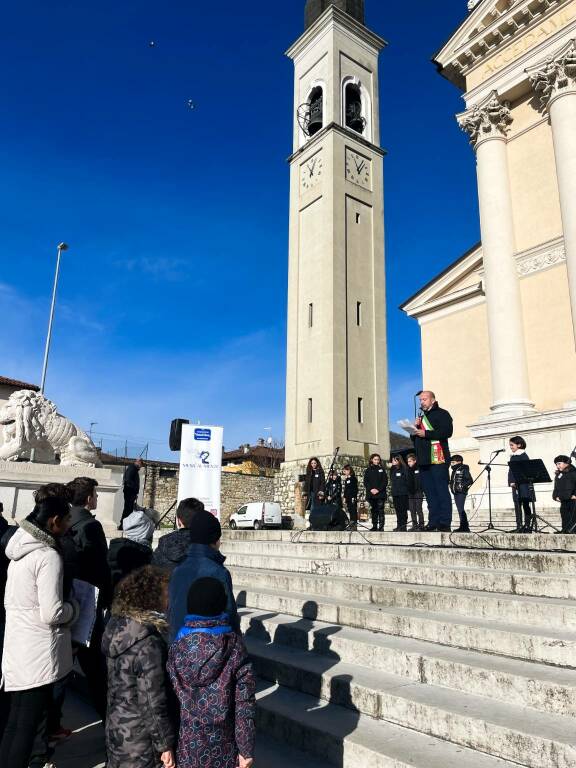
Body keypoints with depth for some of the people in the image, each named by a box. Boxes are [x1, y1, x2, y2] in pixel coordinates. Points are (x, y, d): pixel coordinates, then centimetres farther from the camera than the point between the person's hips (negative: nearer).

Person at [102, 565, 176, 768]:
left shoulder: (117, 625, -4)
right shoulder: (149, 644, -28)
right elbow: (153, 701, -24)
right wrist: (165, 744, -13)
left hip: (116, 729, 7)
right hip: (139, 743, -7)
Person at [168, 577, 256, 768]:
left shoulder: (177, 648, -12)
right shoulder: (234, 646, -14)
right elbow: (245, 704, -12)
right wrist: (247, 750, -3)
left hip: (186, 746, 1)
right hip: (223, 750, -1)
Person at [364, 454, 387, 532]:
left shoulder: (382, 469, 6)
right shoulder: (368, 470, 10)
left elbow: (385, 481, 0)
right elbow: (365, 481, 6)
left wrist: (378, 489, -11)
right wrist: (371, 489, -9)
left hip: (380, 494, -2)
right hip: (371, 493, 2)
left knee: (380, 510, -6)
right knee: (374, 510, 7)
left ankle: (381, 526, -6)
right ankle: (374, 526, 12)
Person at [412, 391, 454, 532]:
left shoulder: (442, 414, 3)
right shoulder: (422, 417, 26)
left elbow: (447, 431, -14)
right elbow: (415, 439, 28)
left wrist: (426, 434, -15)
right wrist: (415, 428, 8)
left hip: (438, 458, -8)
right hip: (424, 460, 8)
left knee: (441, 491, -8)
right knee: (429, 492, 6)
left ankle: (445, 523, -7)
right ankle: (433, 522, 9)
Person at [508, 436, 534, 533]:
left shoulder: (524, 456, -5)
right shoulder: (512, 457, 16)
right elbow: (510, 470, 15)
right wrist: (511, 482, 1)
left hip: (524, 484, -7)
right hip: (515, 485, 7)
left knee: (526, 505, -3)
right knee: (517, 505, 3)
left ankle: (527, 526, 1)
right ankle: (519, 526, 4)